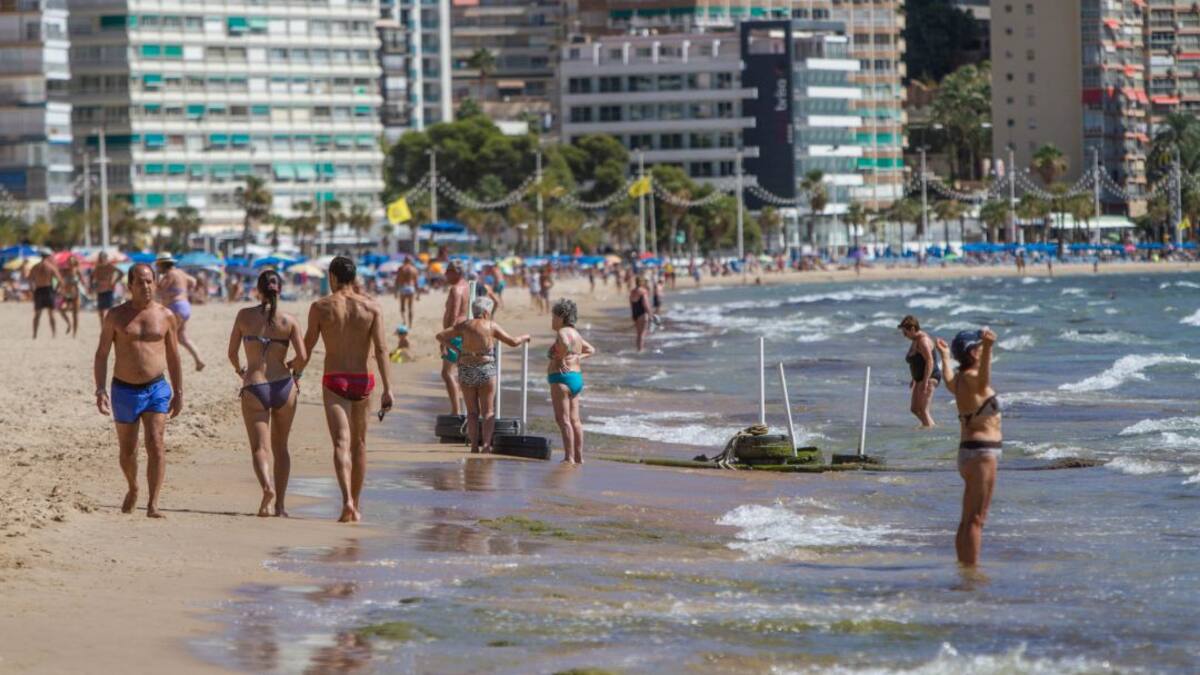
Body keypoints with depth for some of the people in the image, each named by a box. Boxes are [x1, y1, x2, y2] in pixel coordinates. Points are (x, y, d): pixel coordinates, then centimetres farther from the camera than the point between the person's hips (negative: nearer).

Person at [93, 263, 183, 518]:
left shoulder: (165, 316, 3)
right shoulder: (116, 316, -1)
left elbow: (173, 357, 11)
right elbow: (101, 355, 0)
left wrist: (178, 393, 9)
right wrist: (100, 390, -10)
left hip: (156, 389, -1)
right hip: (124, 390, 1)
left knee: (155, 443, -18)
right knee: (127, 450, 12)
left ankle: (152, 504, -19)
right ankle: (132, 489, 41)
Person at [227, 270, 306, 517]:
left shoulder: (245, 316, -1)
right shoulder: (289, 321, -1)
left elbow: (232, 353, 5)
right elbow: (302, 357, -6)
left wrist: (239, 370, 26)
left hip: (254, 388, -2)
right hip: (283, 386, 2)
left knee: (260, 448, -1)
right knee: (280, 447, 17)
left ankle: (267, 486, -30)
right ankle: (280, 504, 17)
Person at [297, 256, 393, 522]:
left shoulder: (320, 307, -2)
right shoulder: (371, 307, 0)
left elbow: (307, 348, 3)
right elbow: (381, 349, -7)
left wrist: (297, 370, 22)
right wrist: (387, 388, -9)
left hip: (334, 381, -2)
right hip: (362, 381, 2)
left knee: (341, 443, -11)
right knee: (358, 443, 17)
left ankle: (347, 501, -31)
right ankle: (356, 506, 25)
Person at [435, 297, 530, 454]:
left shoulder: (464, 326, 2)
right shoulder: (491, 326, -3)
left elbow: (440, 336, 1)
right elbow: (513, 342, 2)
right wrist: (524, 338, 22)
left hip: (466, 370, 2)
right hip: (486, 369, -2)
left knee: (472, 412, 10)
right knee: (488, 411, 3)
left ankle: (474, 445, 2)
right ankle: (486, 443, -13)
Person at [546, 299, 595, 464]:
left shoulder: (562, 332, -13)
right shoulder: (576, 334, 16)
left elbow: (565, 344, -36)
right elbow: (591, 350, 27)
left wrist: (561, 360, -21)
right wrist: (578, 357, 12)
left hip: (562, 378, -10)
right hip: (577, 378, 10)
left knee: (563, 419, -10)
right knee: (574, 420, 11)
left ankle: (569, 457, -15)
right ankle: (579, 457, 13)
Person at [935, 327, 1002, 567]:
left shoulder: (959, 380, 13)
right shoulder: (971, 379, -16)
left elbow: (948, 379, 39)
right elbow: (983, 379, -42)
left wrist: (945, 356, 59)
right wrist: (988, 347, -61)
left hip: (969, 451, 10)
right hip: (982, 451, -10)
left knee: (968, 520, 17)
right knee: (975, 519, -11)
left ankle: (964, 566, 24)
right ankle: (971, 568, -13)